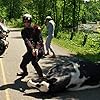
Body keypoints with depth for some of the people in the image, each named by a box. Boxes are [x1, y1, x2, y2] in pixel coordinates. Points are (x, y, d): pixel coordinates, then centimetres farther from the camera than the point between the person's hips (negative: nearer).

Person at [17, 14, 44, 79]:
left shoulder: (36, 29, -5)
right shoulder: (24, 31, 2)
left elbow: (40, 40, -15)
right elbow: (27, 41, -15)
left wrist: (37, 48, -32)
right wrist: (32, 49, -32)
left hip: (38, 49, -4)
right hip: (30, 50, 5)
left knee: (34, 62, -31)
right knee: (22, 65, 11)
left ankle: (41, 76, -18)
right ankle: (25, 72, 45)